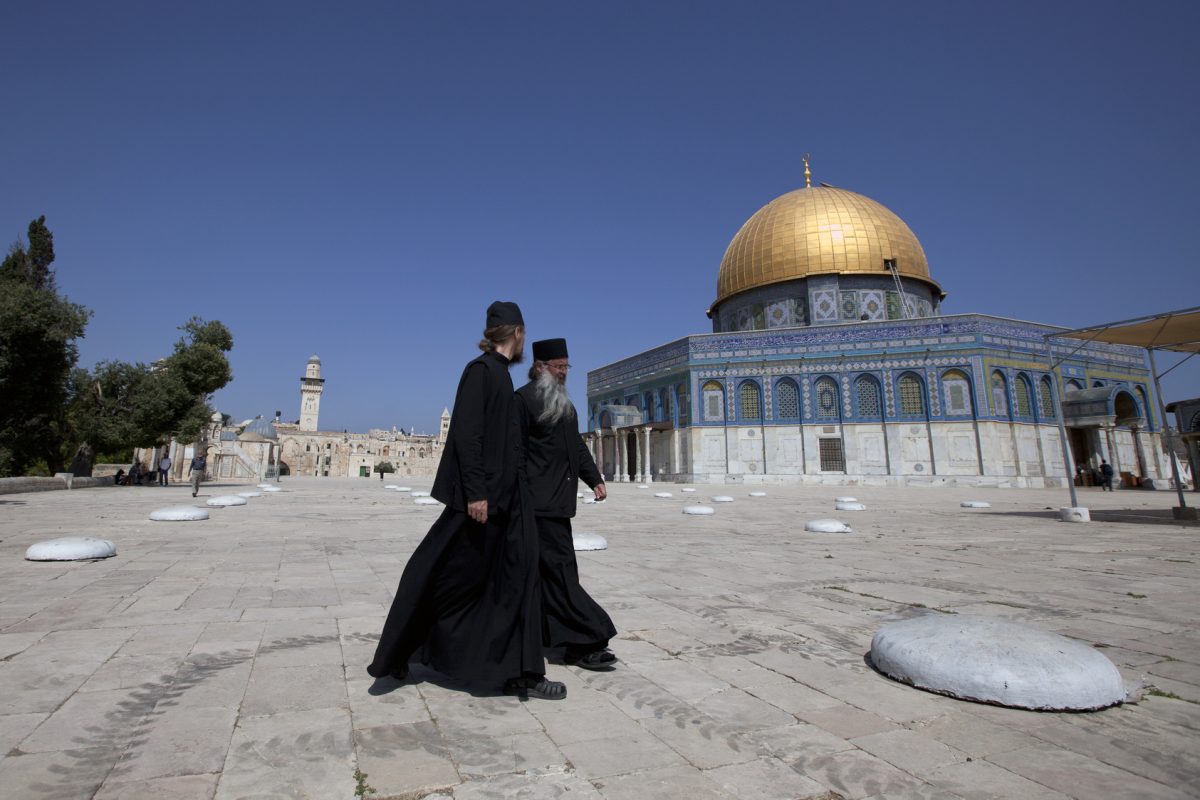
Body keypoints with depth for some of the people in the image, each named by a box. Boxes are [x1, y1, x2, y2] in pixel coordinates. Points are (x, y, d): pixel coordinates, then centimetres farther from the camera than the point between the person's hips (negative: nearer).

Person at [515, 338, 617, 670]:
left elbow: (577, 445, 23)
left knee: (545, 571, 15)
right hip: (539, 502, -9)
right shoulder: (523, 400, -9)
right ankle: (583, 642, -1)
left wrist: (594, 478, 12)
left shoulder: (564, 403, 19)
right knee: (560, 568, -7)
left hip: (557, 502, 9)